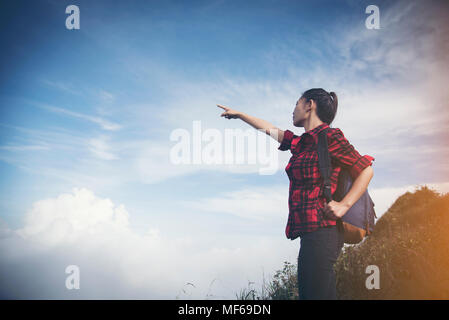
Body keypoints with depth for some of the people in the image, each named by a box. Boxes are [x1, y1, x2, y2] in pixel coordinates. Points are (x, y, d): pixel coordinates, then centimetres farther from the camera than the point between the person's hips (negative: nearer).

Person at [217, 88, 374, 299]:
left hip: (320, 232, -8)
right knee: (306, 293, 11)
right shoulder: (301, 143, 16)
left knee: (316, 294, -8)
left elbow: (366, 170, -5)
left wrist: (344, 205, -14)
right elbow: (270, 129, 30)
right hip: (310, 233, 8)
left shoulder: (330, 137, -7)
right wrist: (239, 114, 40)